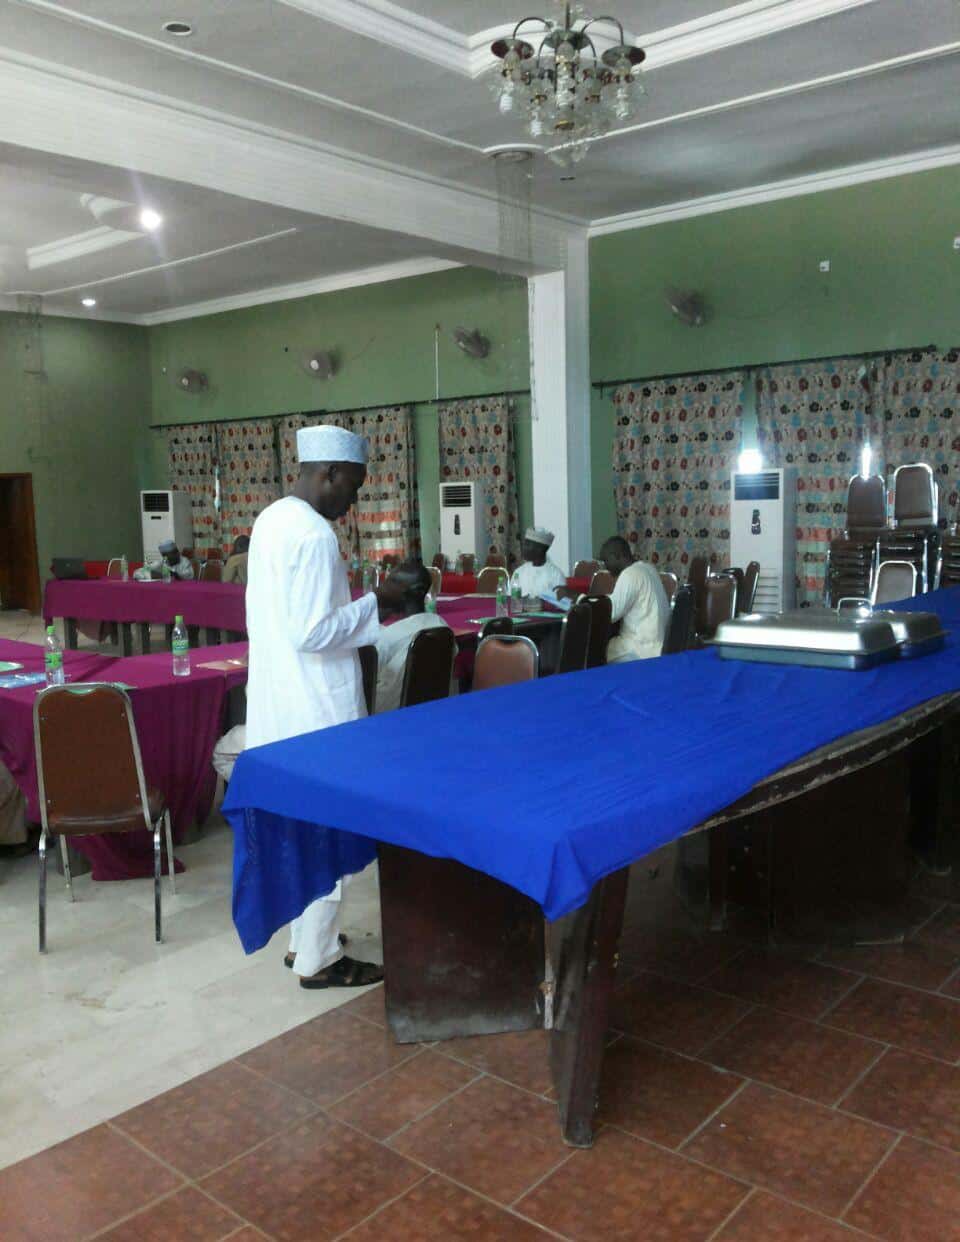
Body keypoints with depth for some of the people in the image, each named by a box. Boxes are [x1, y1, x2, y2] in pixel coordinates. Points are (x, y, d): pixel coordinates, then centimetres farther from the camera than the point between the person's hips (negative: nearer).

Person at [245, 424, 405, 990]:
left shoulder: (273, 519, 10)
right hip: (315, 708, -10)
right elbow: (312, 632, -24)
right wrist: (373, 603, -14)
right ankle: (318, 959, 14)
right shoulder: (313, 535, -21)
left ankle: (306, 937, 32)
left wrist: (359, 603, 15)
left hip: (280, 701, 10)